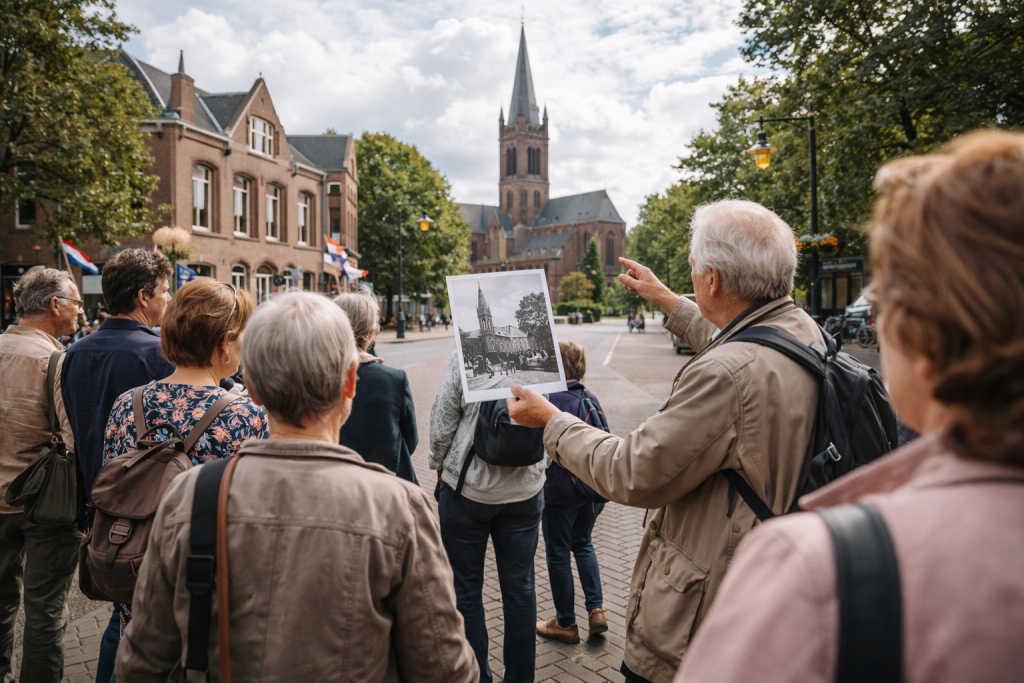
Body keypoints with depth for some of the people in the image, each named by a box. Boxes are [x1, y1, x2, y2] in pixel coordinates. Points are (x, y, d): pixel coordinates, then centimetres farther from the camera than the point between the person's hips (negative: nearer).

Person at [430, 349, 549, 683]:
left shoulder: (463, 358, -16)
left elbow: (442, 425, -10)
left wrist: (440, 466, 9)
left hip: (468, 489, -3)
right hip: (525, 492, 3)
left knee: (466, 587, 14)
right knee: (520, 587, 14)